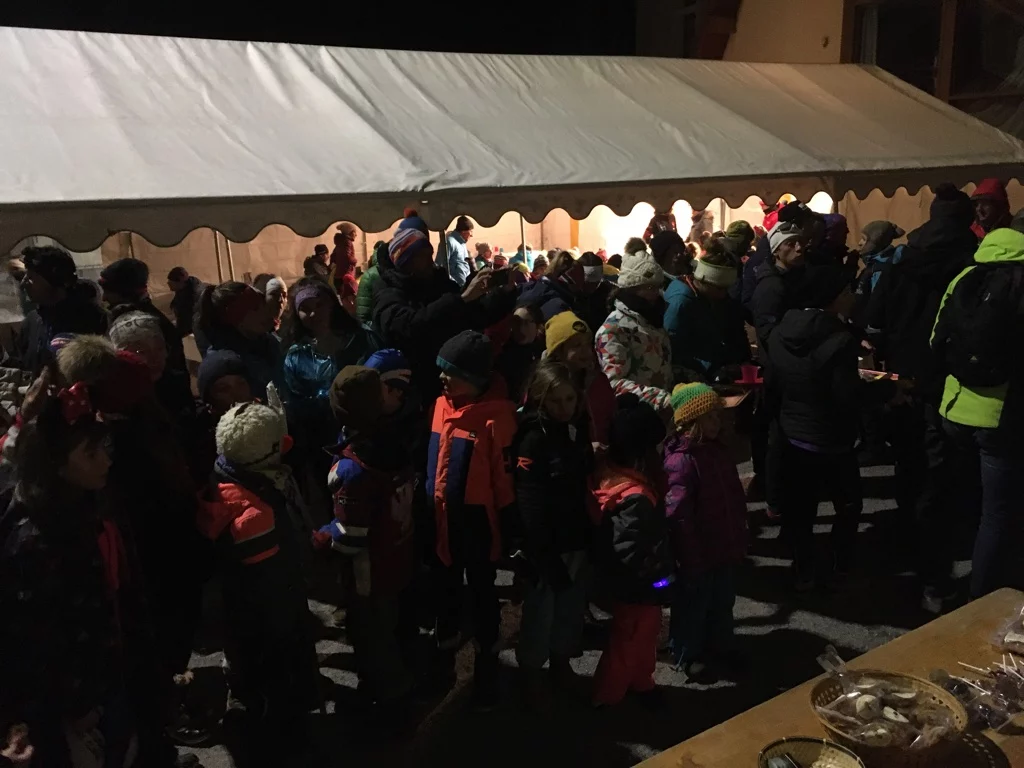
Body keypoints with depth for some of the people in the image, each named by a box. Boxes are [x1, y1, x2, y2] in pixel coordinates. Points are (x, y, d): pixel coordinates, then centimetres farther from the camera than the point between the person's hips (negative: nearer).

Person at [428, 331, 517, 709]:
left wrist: (505, 518, -10)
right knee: (447, 586, 23)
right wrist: (430, 502, 12)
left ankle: (487, 665, 31)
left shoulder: (496, 414, -21)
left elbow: (504, 470, -15)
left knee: (482, 590, 12)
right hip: (442, 514, 6)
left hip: (477, 517, -6)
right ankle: (445, 656, 45)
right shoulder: (441, 405, -3)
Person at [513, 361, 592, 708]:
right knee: (540, 611, 9)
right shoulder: (534, 438, -18)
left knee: (572, 609, 20)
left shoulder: (578, 432, 4)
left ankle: (561, 664, 42)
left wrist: (591, 538, 7)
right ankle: (532, 676, 29)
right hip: (547, 545, -7)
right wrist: (544, 555, -20)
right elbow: (530, 504, -19)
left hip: (576, 541, 7)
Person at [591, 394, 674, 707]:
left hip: (639, 583, 9)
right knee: (628, 641, 13)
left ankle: (641, 684, 49)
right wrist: (660, 569, -18)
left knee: (646, 634, 28)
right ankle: (605, 698, 32)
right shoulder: (635, 498, -35)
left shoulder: (613, 474, -7)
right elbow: (630, 552, -33)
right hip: (637, 585, -9)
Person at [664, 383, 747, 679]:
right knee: (693, 605, 13)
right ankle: (687, 655, 33)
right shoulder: (681, 460, -27)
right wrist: (691, 556, -23)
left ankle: (720, 646, 46)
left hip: (724, 547, 8)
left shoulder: (718, 451, 2)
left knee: (723, 601, 25)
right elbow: (677, 514, -28)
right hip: (697, 554, -8)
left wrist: (739, 539, 13)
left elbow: (734, 498, 13)